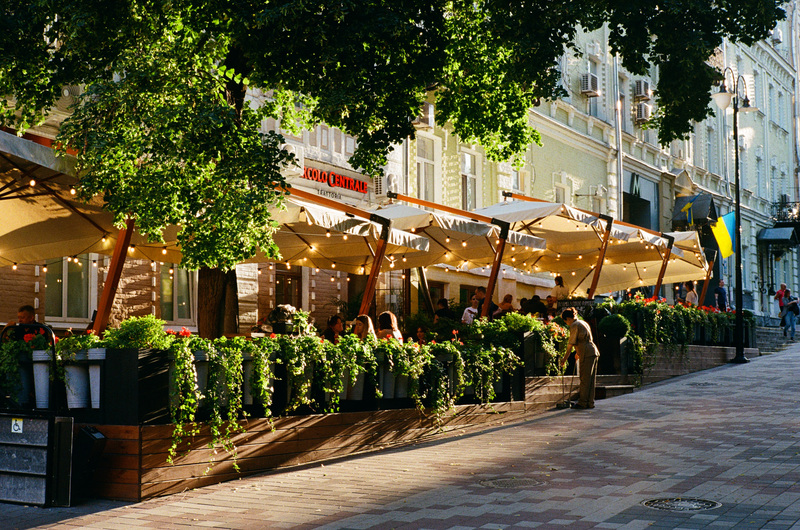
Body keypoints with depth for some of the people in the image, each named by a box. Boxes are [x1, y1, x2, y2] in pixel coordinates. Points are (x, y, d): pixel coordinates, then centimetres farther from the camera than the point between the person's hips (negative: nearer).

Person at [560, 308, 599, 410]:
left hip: (587, 354, -9)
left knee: (585, 379, -6)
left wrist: (565, 358, -5)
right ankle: (590, 402, 11)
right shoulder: (583, 323, 21)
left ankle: (582, 402, -4)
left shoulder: (574, 325, -8)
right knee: (591, 379, 10)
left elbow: (571, 343, -10)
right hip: (594, 353, 9)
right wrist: (578, 353, 41)